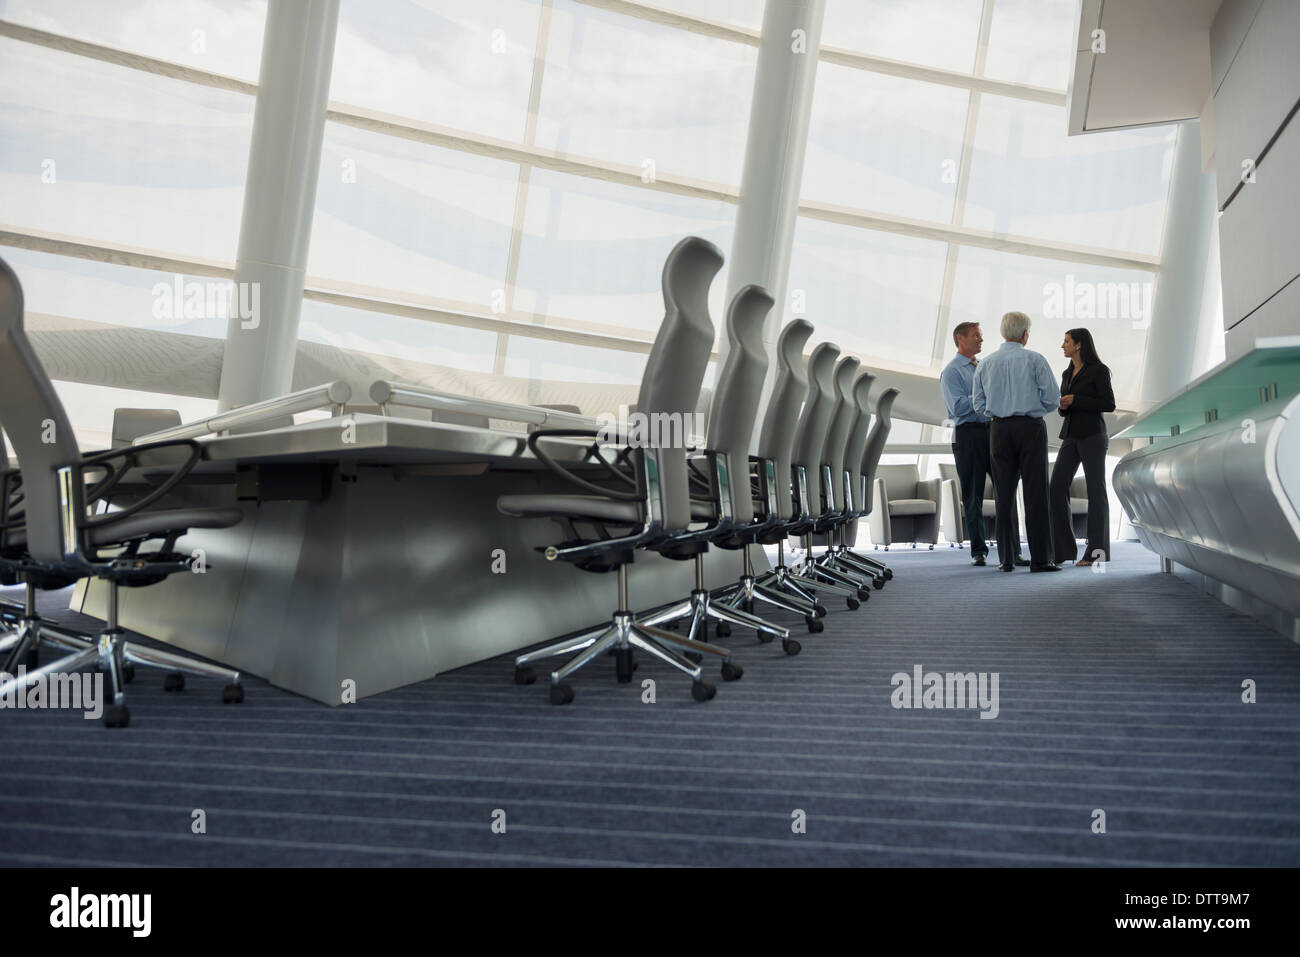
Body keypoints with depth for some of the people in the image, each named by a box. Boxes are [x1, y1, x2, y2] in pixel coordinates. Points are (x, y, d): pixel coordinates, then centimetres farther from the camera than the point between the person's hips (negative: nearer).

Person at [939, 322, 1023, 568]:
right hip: (968, 434, -5)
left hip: (994, 430, 6)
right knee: (973, 495, 3)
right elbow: (958, 407, -15)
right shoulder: (952, 371, -3)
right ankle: (978, 551, 12)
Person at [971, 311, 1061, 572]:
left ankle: (1006, 558, 7)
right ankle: (1040, 558, -3)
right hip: (1030, 428, -3)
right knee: (1035, 492, -2)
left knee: (1003, 493, 7)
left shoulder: (986, 364, 6)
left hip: (999, 430, 3)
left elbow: (979, 404, 7)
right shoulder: (1034, 360, -4)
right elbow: (1052, 399, -5)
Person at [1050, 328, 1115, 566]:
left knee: (1095, 490, -3)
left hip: (1092, 435, -7)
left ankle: (1097, 552, 3)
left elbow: (1109, 404, -12)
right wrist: (1062, 406, -2)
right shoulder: (1068, 374, 16)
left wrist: (1075, 400, -15)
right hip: (1071, 436, 7)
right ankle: (1062, 550, 1)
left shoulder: (1098, 370, -6)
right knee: (1057, 488, -3)